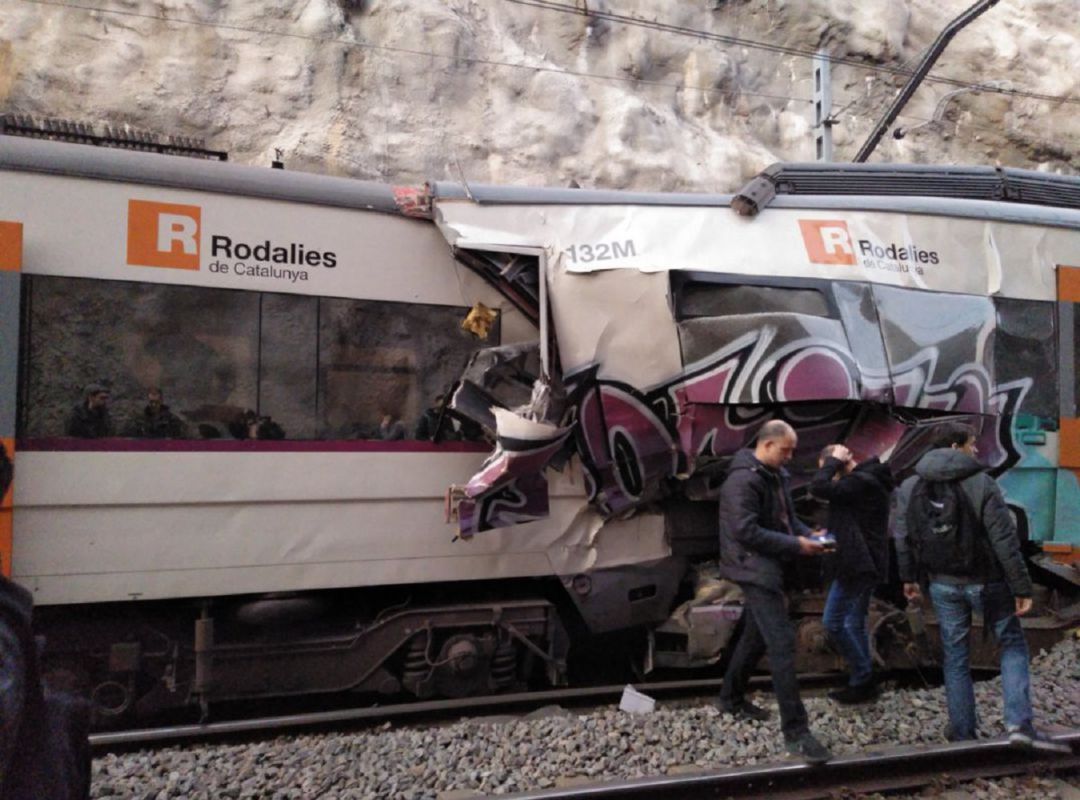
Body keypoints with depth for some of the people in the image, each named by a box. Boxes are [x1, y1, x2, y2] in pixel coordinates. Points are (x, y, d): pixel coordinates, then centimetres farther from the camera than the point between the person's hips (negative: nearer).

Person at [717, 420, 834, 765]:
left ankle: (731, 698, 39)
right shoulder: (743, 480, -20)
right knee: (782, 643, -12)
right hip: (755, 568, -10)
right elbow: (745, 532, -26)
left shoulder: (776, 475, 10)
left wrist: (808, 536, -1)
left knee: (756, 635, 21)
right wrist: (795, 545, -21)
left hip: (768, 566, 10)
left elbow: (787, 517, 20)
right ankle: (795, 731, -8)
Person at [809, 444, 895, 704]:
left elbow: (818, 487, -29)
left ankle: (862, 678, 4)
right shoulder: (867, 479, 13)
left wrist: (834, 461, -16)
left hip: (856, 563, -10)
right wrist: (830, 532, 10)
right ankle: (864, 681, 20)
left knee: (833, 622, -3)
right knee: (855, 623, 14)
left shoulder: (861, 482, -20)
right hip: (865, 562, 10)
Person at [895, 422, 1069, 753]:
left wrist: (909, 578, 15)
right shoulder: (981, 483, -13)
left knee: (956, 657, 13)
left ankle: (962, 733, 17)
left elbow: (903, 537, 4)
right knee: (1013, 645, 12)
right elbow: (1005, 540, -15)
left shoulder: (909, 487, 1)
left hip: (943, 585, 4)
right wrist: (1021, 587, -10)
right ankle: (1019, 724, -1)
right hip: (985, 582, -4)